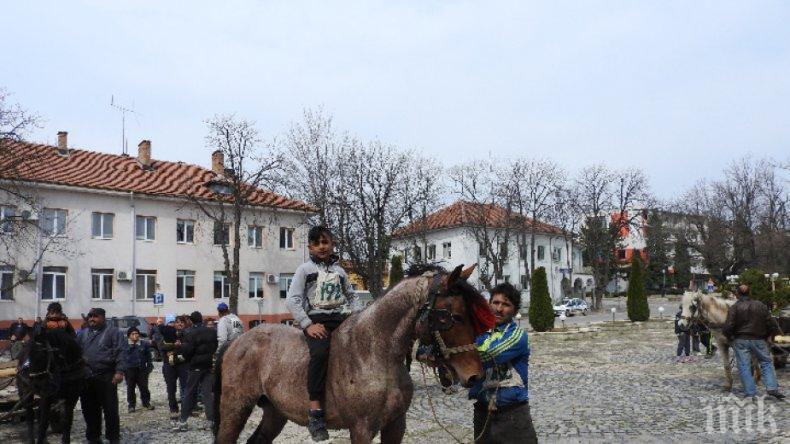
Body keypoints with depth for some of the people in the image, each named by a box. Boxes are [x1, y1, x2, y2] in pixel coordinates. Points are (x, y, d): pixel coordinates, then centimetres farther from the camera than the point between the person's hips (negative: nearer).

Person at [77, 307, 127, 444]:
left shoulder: (113, 332, 0)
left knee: (110, 409, -1)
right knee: (89, 410, 12)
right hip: (86, 378, 5)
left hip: (106, 377, -5)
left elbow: (121, 352, -8)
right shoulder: (83, 334, 17)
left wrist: (119, 371, -18)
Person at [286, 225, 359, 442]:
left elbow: (352, 296, 27)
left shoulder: (339, 271, 19)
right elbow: (293, 299, -2)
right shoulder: (305, 269, 6)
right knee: (320, 351, -34)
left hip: (341, 320, 5)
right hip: (316, 320, -5)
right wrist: (308, 325, -14)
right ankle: (315, 411, -33)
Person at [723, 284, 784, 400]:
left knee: (744, 366, 3)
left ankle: (750, 393, 3)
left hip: (740, 340, -2)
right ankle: (772, 388, 7)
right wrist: (766, 336, 17)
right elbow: (771, 324, 3)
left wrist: (730, 337, 3)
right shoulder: (760, 305, 1)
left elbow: (728, 327, -15)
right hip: (758, 340, 2)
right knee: (767, 362, 18)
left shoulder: (734, 307, -9)